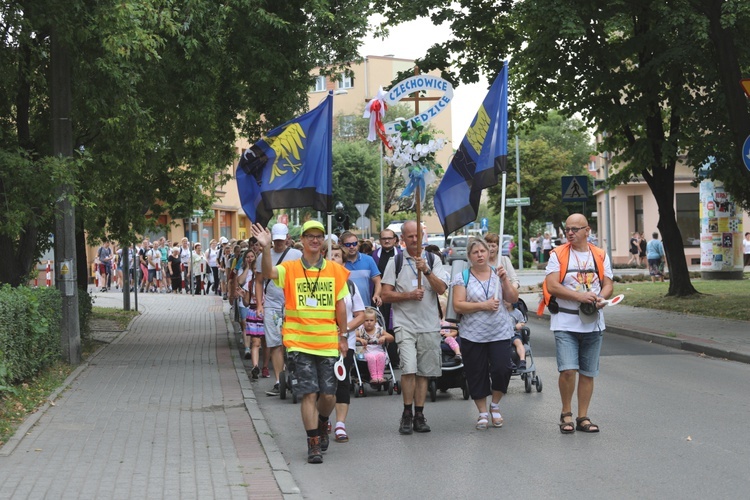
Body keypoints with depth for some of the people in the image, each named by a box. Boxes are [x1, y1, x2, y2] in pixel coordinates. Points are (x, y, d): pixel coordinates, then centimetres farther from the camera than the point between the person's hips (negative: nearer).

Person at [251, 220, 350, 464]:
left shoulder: (335, 270, 5)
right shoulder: (290, 269, -1)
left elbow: (340, 305, 9)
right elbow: (269, 273, -21)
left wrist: (343, 336, 8)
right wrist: (266, 248, -35)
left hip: (328, 341, 2)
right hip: (300, 342, -2)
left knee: (328, 394, 6)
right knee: (309, 393, -5)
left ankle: (322, 423, 38)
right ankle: (314, 444, 4)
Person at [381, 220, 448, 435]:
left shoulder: (434, 261, 8)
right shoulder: (395, 262, 4)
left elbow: (441, 289, -4)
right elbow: (385, 295, 0)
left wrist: (426, 270, -18)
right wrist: (409, 295, -12)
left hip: (430, 326, 2)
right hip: (405, 324, -2)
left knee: (424, 372, 6)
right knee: (409, 369, -16)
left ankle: (419, 415, 14)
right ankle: (407, 414, -4)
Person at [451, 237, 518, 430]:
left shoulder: (498, 273, 8)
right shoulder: (462, 277, 1)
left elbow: (513, 298, 5)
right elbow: (458, 306, -8)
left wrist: (504, 280, -8)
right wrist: (483, 306, -14)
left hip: (500, 333, 1)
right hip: (473, 335, -1)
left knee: (502, 369, -10)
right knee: (476, 374, 3)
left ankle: (495, 405, 15)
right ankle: (482, 412, 19)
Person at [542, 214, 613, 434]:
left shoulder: (600, 256, 10)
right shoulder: (558, 255, 0)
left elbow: (608, 285, 10)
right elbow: (552, 286, -9)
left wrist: (600, 299, -13)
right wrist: (580, 296, -18)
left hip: (593, 323, 3)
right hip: (565, 323, -3)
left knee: (588, 373, 7)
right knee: (568, 370, -14)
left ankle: (583, 417, 17)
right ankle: (566, 413, 6)